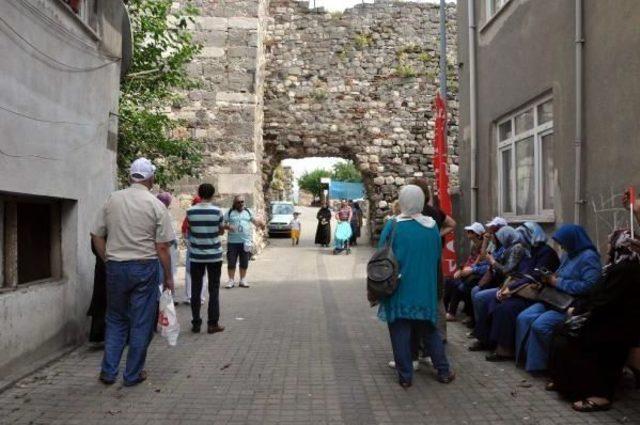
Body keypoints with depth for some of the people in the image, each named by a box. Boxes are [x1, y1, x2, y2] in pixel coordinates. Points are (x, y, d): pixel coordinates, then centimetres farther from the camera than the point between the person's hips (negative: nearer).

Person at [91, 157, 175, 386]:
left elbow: (96, 235, 5)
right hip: (145, 267, -3)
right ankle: (133, 374, 16)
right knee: (141, 322, 8)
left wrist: (109, 261, 16)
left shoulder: (112, 199, 2)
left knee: (115, 320, 17)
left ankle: (108, 372, 20)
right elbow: (162, 247, -8)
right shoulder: (156, 205, -7)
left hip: (115, 266, 3)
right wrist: (168, 277, 1)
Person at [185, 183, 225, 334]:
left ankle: (196, 323, 12)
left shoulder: (190, 211, -5)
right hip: (214, 255, -1)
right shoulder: (217, 211, -9)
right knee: (213, 290, 5)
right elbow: (221, 231, 3)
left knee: (196, 290, 9)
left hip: (196, 256, 1)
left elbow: (190, 229, 5)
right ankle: (213, 324, 6)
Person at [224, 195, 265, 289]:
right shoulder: (230, 212, 3)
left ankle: (243, 280, 18)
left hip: (246, 241, 2)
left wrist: (260, 223, -9)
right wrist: (227, 226, -19)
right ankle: (231, 280, 10)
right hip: (233, 241, -2)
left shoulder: (248, 211, 11)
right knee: (231, 262, 0)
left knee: (244, 262, 7)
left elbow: (255, 221, 13)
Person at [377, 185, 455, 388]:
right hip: (426, 289, 3)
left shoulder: (392, 226, -12)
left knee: (400, 332, 6)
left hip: (400, 289, -3)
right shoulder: (432, 226, -2)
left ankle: (405, 375, 12)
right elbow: (438, 258, 9)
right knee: (430, 330, 17)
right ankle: (443, 371, 22)